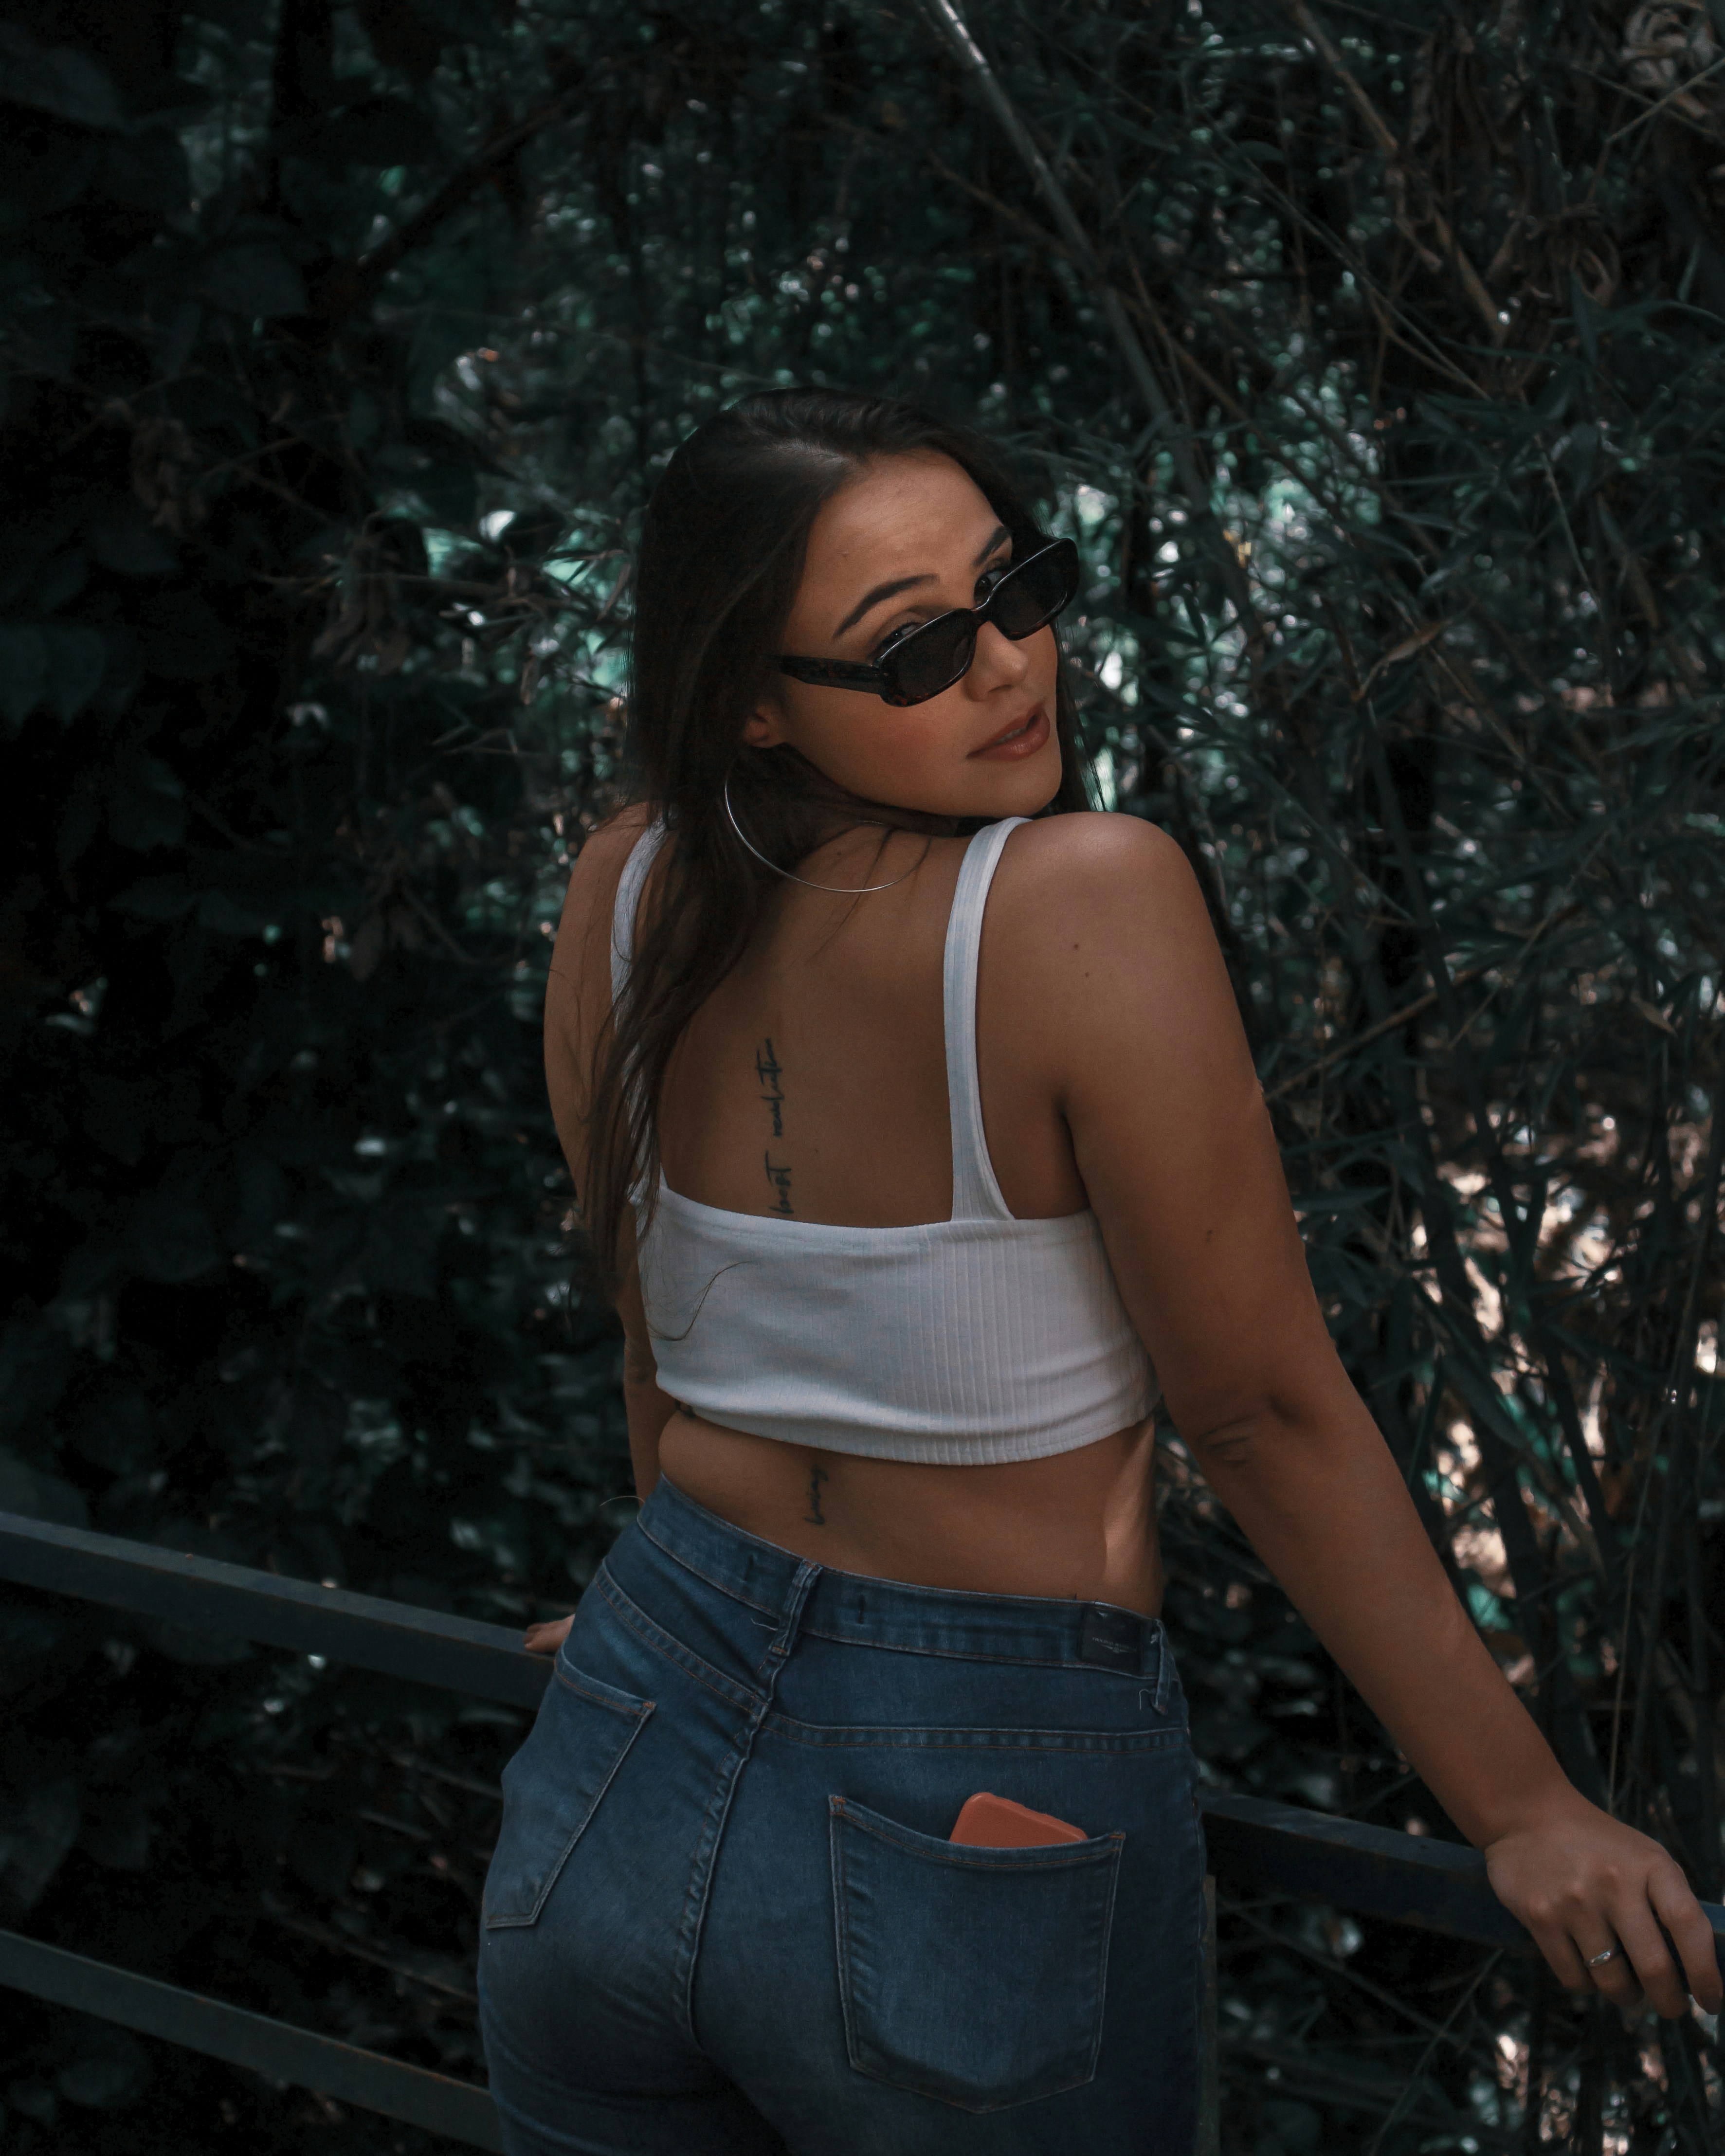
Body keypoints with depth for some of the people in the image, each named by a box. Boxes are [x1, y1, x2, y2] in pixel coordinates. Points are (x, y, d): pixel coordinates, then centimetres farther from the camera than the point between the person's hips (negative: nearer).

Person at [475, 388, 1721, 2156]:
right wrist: (1525, 1811, -7)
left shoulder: (626, 897, -3)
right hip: (984, 1828, -4)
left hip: (619, 1794, 5)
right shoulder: (1091, 900, -20)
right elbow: (1264, 1409, -16)